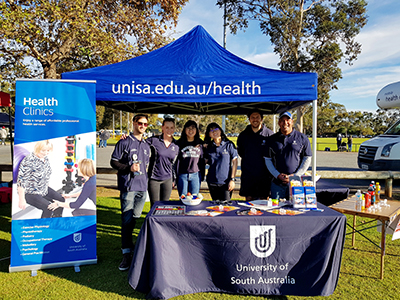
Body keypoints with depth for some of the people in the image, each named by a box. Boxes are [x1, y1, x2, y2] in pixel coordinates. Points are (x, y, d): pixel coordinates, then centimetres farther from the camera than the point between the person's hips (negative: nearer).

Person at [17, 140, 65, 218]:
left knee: (61, 200, 3)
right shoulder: (28, 161, -28)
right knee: (48, 208, -22)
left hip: (44, 189, 8)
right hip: (30, 193, -8)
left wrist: (46, 187, 19)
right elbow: (21, 181, -26)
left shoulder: (45, 157, -3)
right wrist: (21, 200, -23)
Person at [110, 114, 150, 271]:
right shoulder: (124, 142, -2)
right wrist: (129, 168, -16)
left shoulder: (146, 145, 16)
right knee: (127, 220, -5)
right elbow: (113, 162, -3)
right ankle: (126, 254, 1)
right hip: (128, 187, -6)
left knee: (135, 218, 13)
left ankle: (128, 243, 32)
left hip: (142, 187, 6)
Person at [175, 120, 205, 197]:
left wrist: (202, 175, 7)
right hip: (182, 175, -1)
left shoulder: (200, 143, 6)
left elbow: (202, 159, 10)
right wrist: (175, 177, -3)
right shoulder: (179, 143, 2)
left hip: (196, 175, 1)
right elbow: (176, 160, 1)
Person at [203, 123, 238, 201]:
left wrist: (232, 179, -8)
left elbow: (235, 162, -3)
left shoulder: (229, 144, -3)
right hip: (212, 182, 3)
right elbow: (205, 161, 9)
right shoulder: (208, 147, 6)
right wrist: (202, 149, 0)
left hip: (225, 182, -3)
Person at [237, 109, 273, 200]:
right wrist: (248, 160, 11)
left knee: (264, 199, 6)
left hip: (265, 175, -1)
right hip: (248, 175, 2)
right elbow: (240, 151, 18)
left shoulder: (269, 134, -1)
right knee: (249, 199, 6)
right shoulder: (243, 135, 6)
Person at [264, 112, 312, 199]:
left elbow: (307, 159, 5)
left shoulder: (302, 138, 5)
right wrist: (277, 175, -5)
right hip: (277, 183, 1)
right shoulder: (272, 139, 8)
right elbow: (267, 160, 7)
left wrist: (296, 175, -6)